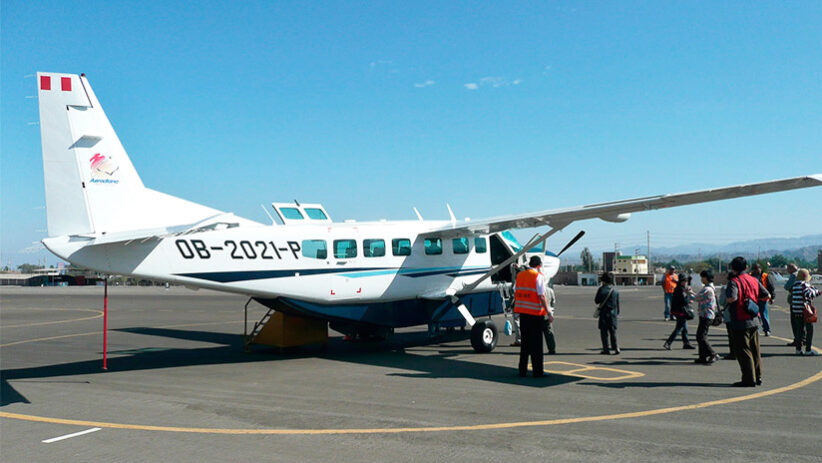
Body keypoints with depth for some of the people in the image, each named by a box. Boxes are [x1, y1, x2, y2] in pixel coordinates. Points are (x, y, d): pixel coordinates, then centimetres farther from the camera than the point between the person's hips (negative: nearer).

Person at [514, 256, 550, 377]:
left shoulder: (520, 275, 9)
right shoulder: (538, 276, -9)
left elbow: (515, 294, 12)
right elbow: (541, 296, -15)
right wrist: (548, 312, -12)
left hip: (522, 312, 6)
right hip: (536, 313, -6)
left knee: (524, 341, 13)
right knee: (536, 343, 1)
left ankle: (522, 370, 16)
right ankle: (537, 371, 4)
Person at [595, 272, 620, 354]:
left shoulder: (601, 289, -10)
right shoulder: (615, 290, 2)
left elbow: (596, 301, -4)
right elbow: (618, 303, 7)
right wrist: (617, 313, 15)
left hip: (604, 313, -3)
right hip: (613, 313, 4)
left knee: (604, 331, 3)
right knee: (613, 331, 13)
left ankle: (606, 349, 2)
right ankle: (615, 347, 4)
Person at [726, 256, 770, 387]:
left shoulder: (734, 281, -14)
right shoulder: (754, 280, 6)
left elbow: (732, 298, -30)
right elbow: (767, 296, 9)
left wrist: (726, 299, -8)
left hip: (740, 322, -6)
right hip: (754, 321, 7)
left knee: (743, 351, 0)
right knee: (755, 350, 16)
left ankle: (749, 379, 1)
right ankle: (758, 377, 22)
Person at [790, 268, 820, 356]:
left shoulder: (795, 285, 10)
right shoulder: (804, 284, -12)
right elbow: (809, 294, -23)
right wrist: (816, 291, -4)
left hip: (796, 310, 7)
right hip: (805, 310, -7)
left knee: (799, 329, 12)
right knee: (809, 329, 3)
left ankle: (798, 349, 14)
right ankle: (808, 350, 2)